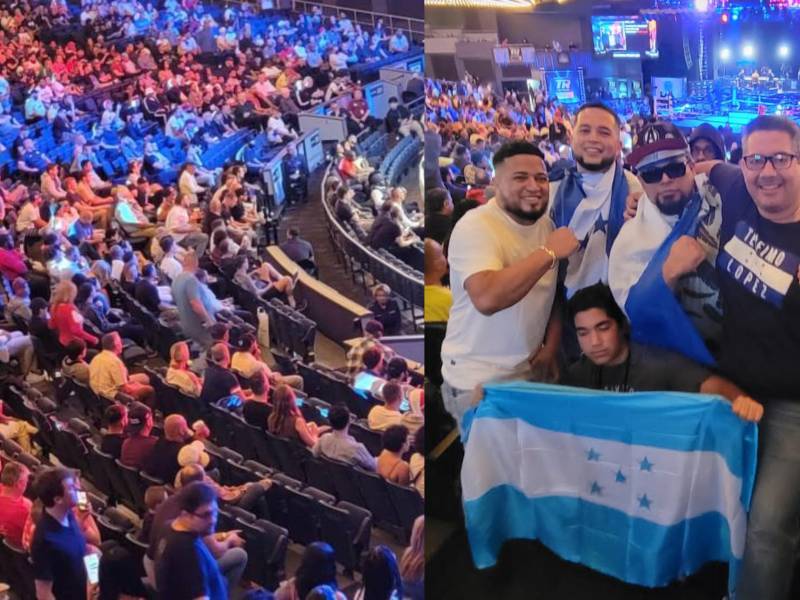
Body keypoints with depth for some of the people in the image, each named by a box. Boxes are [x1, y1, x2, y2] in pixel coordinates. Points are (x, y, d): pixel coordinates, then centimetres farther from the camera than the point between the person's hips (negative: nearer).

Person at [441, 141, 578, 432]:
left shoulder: (546, 224, 6)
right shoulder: (475, 226, -20)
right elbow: (487, 298, -36)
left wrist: (551, 347, 3)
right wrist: (549, 253, -30)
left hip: (533, 372, 7)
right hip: (480, 382, -7)